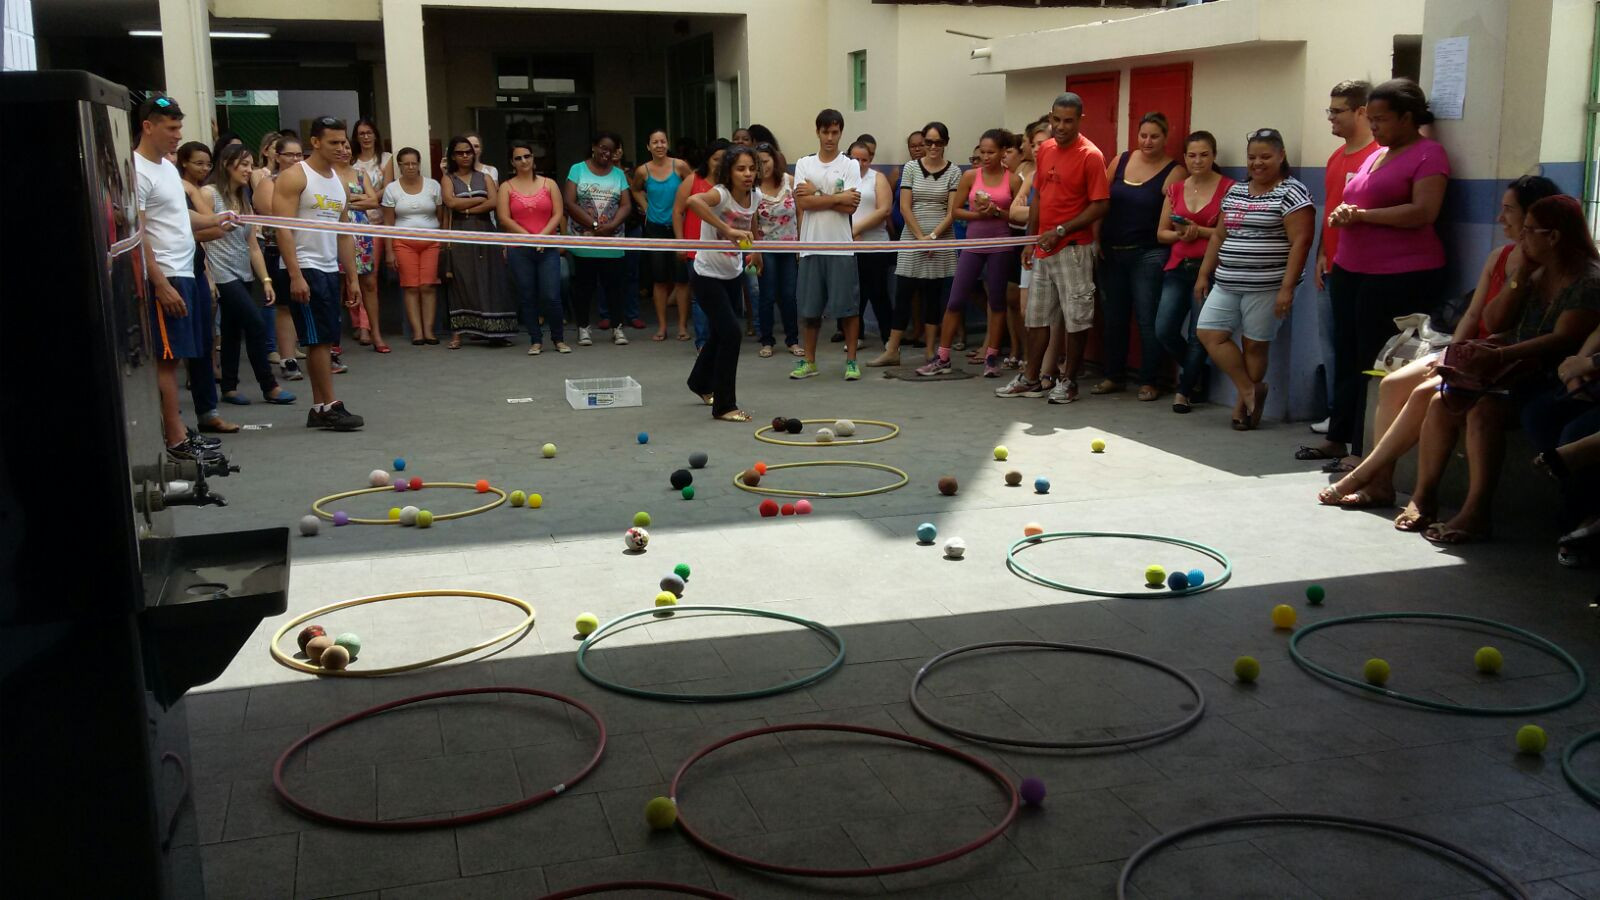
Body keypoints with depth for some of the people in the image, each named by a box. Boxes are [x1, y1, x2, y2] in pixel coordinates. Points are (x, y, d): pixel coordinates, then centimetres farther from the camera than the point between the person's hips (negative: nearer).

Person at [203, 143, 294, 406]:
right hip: (223, 275, -7)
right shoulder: (209, 194, -6)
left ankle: (229, 388, 16)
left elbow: (253, 245, 13)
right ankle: (269, 387, -1)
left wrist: (265, 280, 6)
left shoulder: (243, 200, 15)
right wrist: (208, 278, -17)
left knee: (233, 331, 10)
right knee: (257, 326, -9)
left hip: (245, 275, 7)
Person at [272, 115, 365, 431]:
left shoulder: (339, 181, 16)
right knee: (320, 339, -8)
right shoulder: (294, 177, -7)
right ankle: (329, 407, -5)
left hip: (330, 269, 8)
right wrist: (295, 275, -20)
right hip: (305, 269, -7)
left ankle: (318, 409, 11)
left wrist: (352, 277, 15)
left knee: (323, 340, 7)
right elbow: (283, 228, -14)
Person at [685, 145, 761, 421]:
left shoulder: (753, 196, -5)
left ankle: (701, 383, 48)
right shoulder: (721, 194, -26)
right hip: (708, 275, -8)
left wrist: (755, 250, 23)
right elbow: (693, 201, -49)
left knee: (721, 333, 21)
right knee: (731, 333, -15)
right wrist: (727, 230, -52)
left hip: (733, 274, 8)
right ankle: (724, 406, -4)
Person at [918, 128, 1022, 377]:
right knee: (955, 300, 1)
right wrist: (977, 214, -11)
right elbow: (956, 210, 5)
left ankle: (991, 357, 15)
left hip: (1001, 246, -1)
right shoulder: (970, 176, 3)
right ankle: (942, 358, 8)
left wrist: (997, 212, -14)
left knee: (997, 301, 5)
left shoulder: (1013, 180, 0)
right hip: (973, 243, 1)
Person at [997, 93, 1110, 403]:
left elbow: (1100, 206, -14)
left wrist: (1060, 231, -17)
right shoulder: (1044, 151, 8)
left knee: (1076, 318, 1)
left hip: (1073, 248, -7)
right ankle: (1030, 379, 20)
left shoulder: (1090, 156, -12)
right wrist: (1030, 240, 12)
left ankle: (1068, 381, 11)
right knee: (1036, 315, 12)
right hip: (1043, 248, 7)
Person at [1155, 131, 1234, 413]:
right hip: (1178, 268, 5)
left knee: (1198, 334, -4)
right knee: (1164, 331, -4)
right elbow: (1161, 233, 14)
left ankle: (1185, 390, 13)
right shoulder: (1175, 190, 12)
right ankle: (1195, 372, 23)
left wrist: (1200, 231, -16)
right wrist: (1180, 234, -6)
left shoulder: (1227, 188, -3)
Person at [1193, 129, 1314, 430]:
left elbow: (1300, 242, -14)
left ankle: (1245, 402, 15)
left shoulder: (1292, 192, -8)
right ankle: (1251, 389, 9)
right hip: (1227, 283, 7)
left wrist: (1287, 287, -20)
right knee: (1208, 333, -1)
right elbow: (1218, 236, 19)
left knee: (1254, 344, 0)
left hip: (1266, 286, -7)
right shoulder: (1235, 191, 14)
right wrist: (1204, 274, 14)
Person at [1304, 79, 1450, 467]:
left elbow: (1423, 212, -19)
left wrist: (1361, 215, -15)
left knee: (1376, 363, -5)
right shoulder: (1375, 155, 19)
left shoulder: (1428, 154, -6)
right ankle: (1338, 437, 22)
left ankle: (1364, 450, 0)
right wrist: (1342, 215, 4)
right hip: (1350, 270, 8)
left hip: (1400, 275, -8)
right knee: (1346, 357, 12)